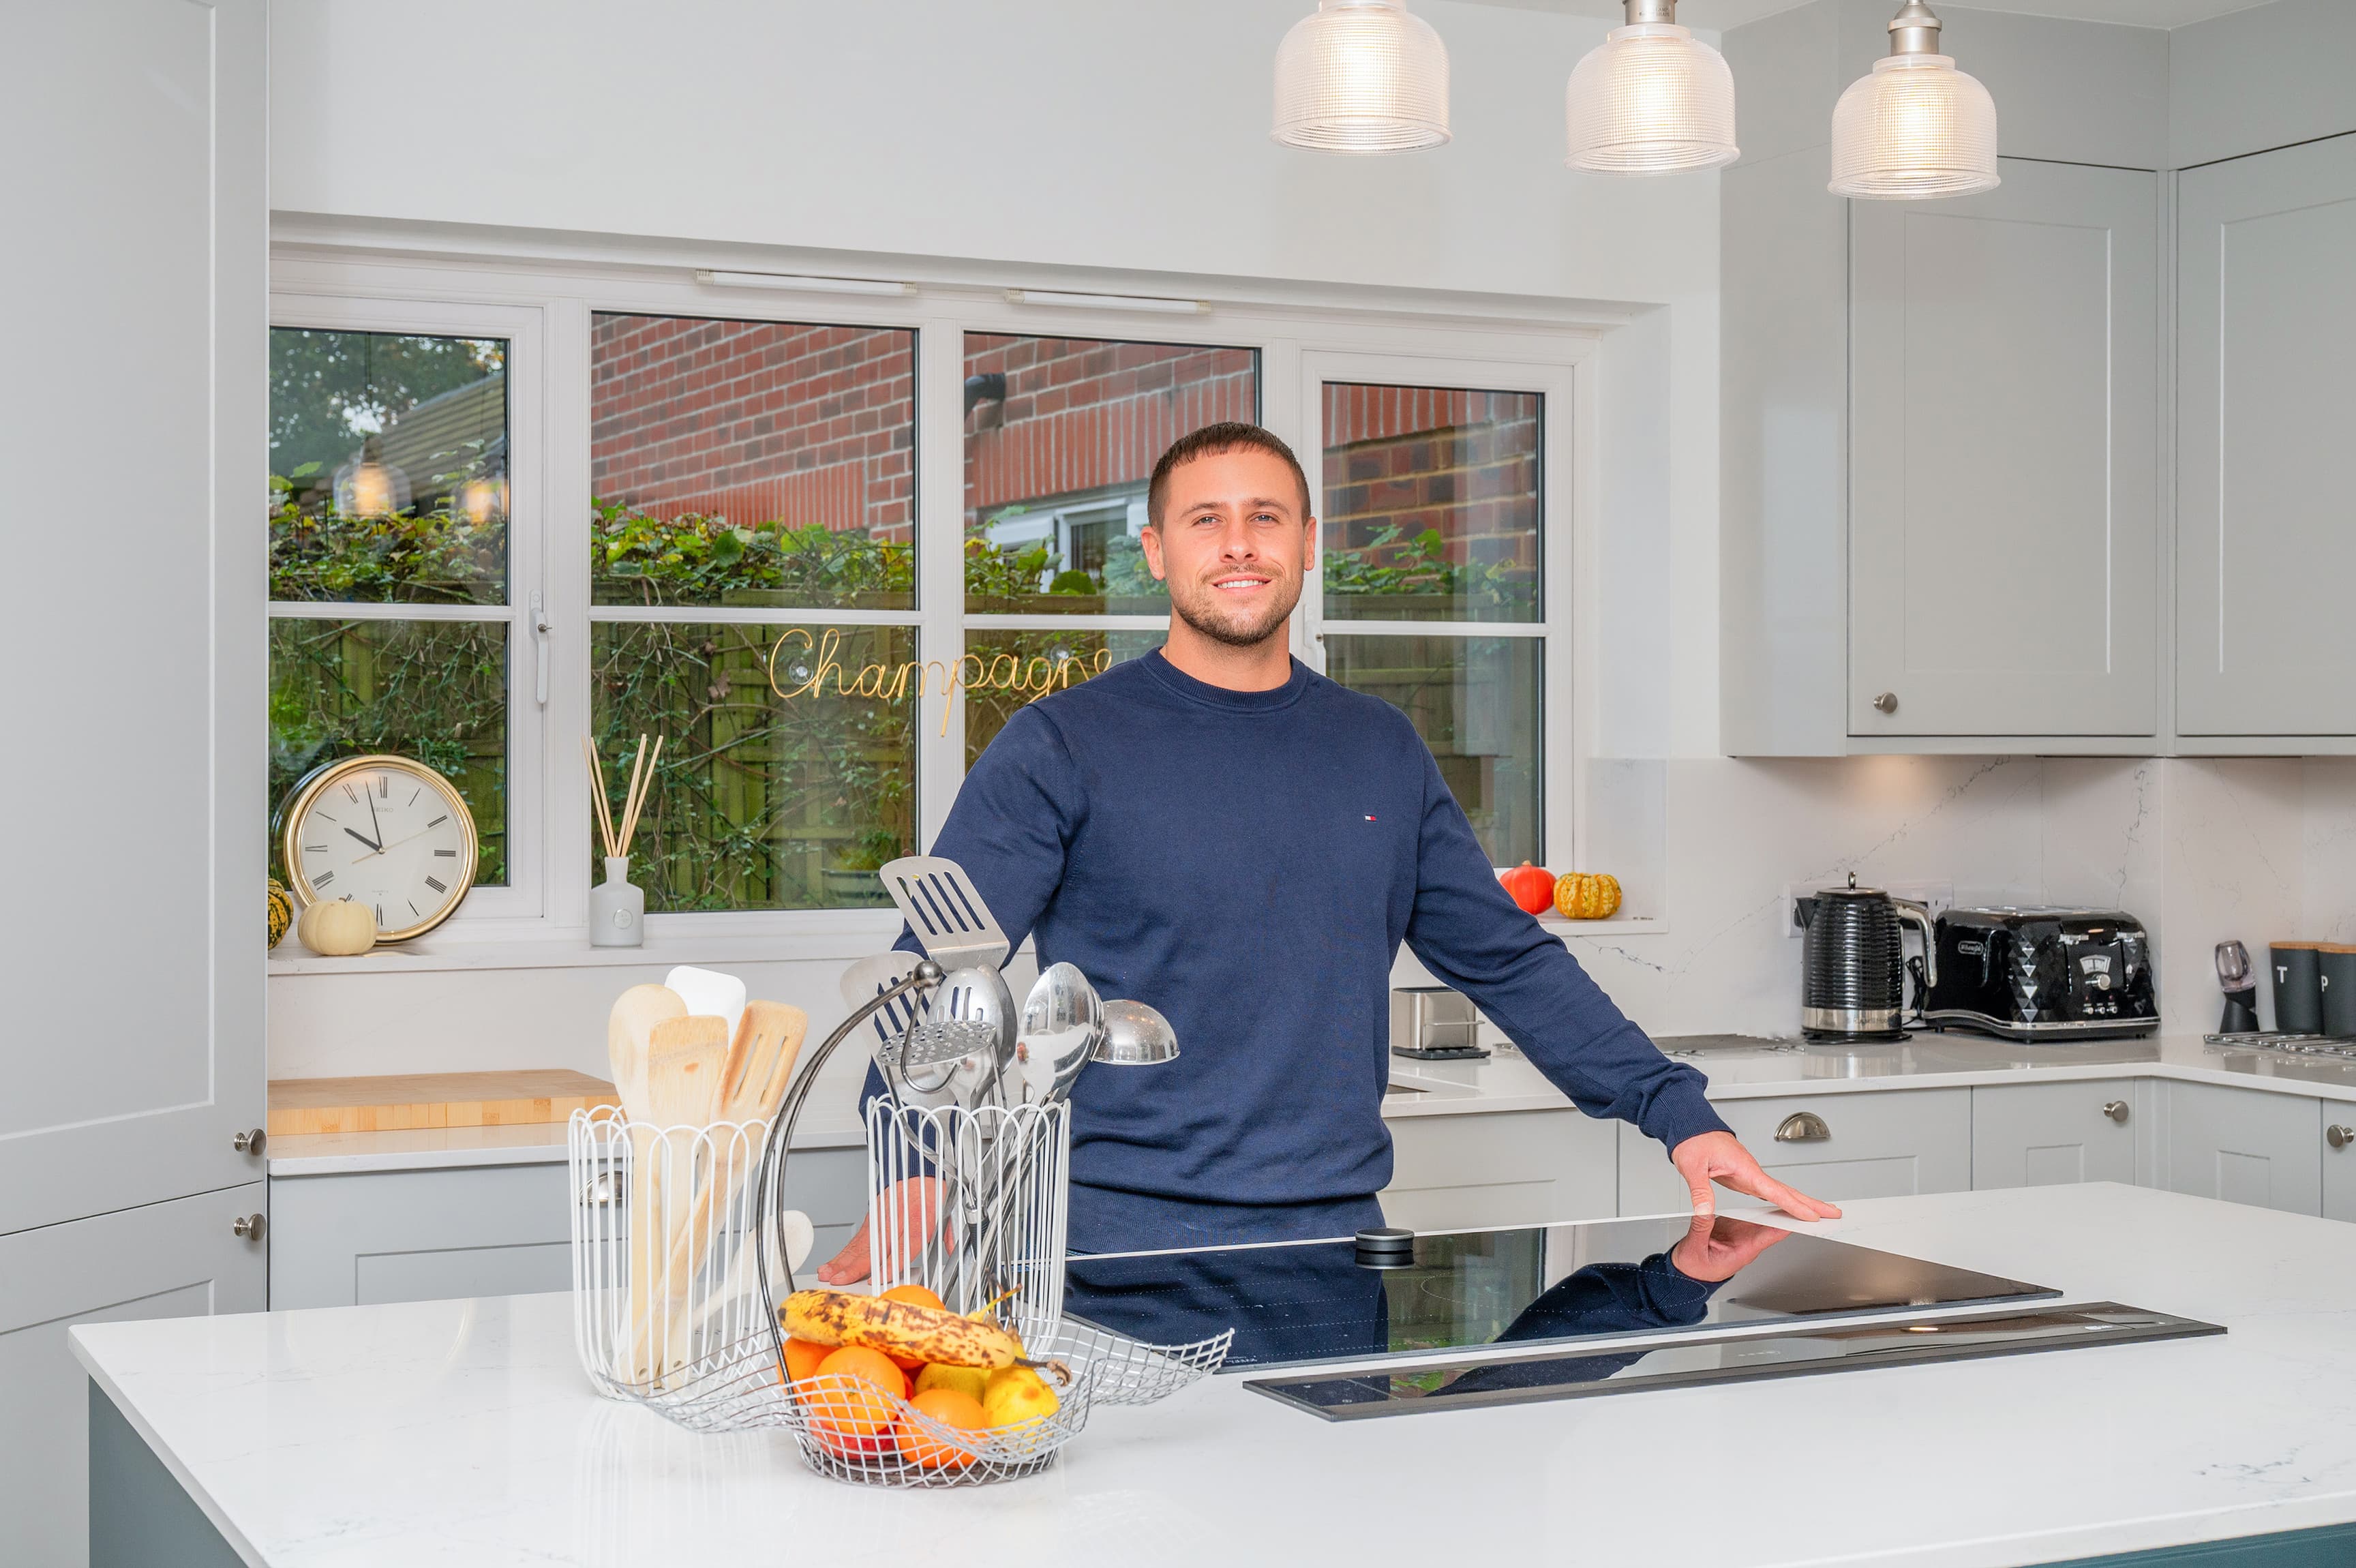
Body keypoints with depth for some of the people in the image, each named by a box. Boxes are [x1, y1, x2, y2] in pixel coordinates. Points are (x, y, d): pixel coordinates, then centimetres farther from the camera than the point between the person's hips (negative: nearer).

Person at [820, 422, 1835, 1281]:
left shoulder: (1381, 752, 12)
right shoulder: (1062, 746, -2)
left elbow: (1508, 962, 15)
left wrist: (1679, 1113, 8)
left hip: (1339, 1238, 4)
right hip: (1125, 1253, -3)